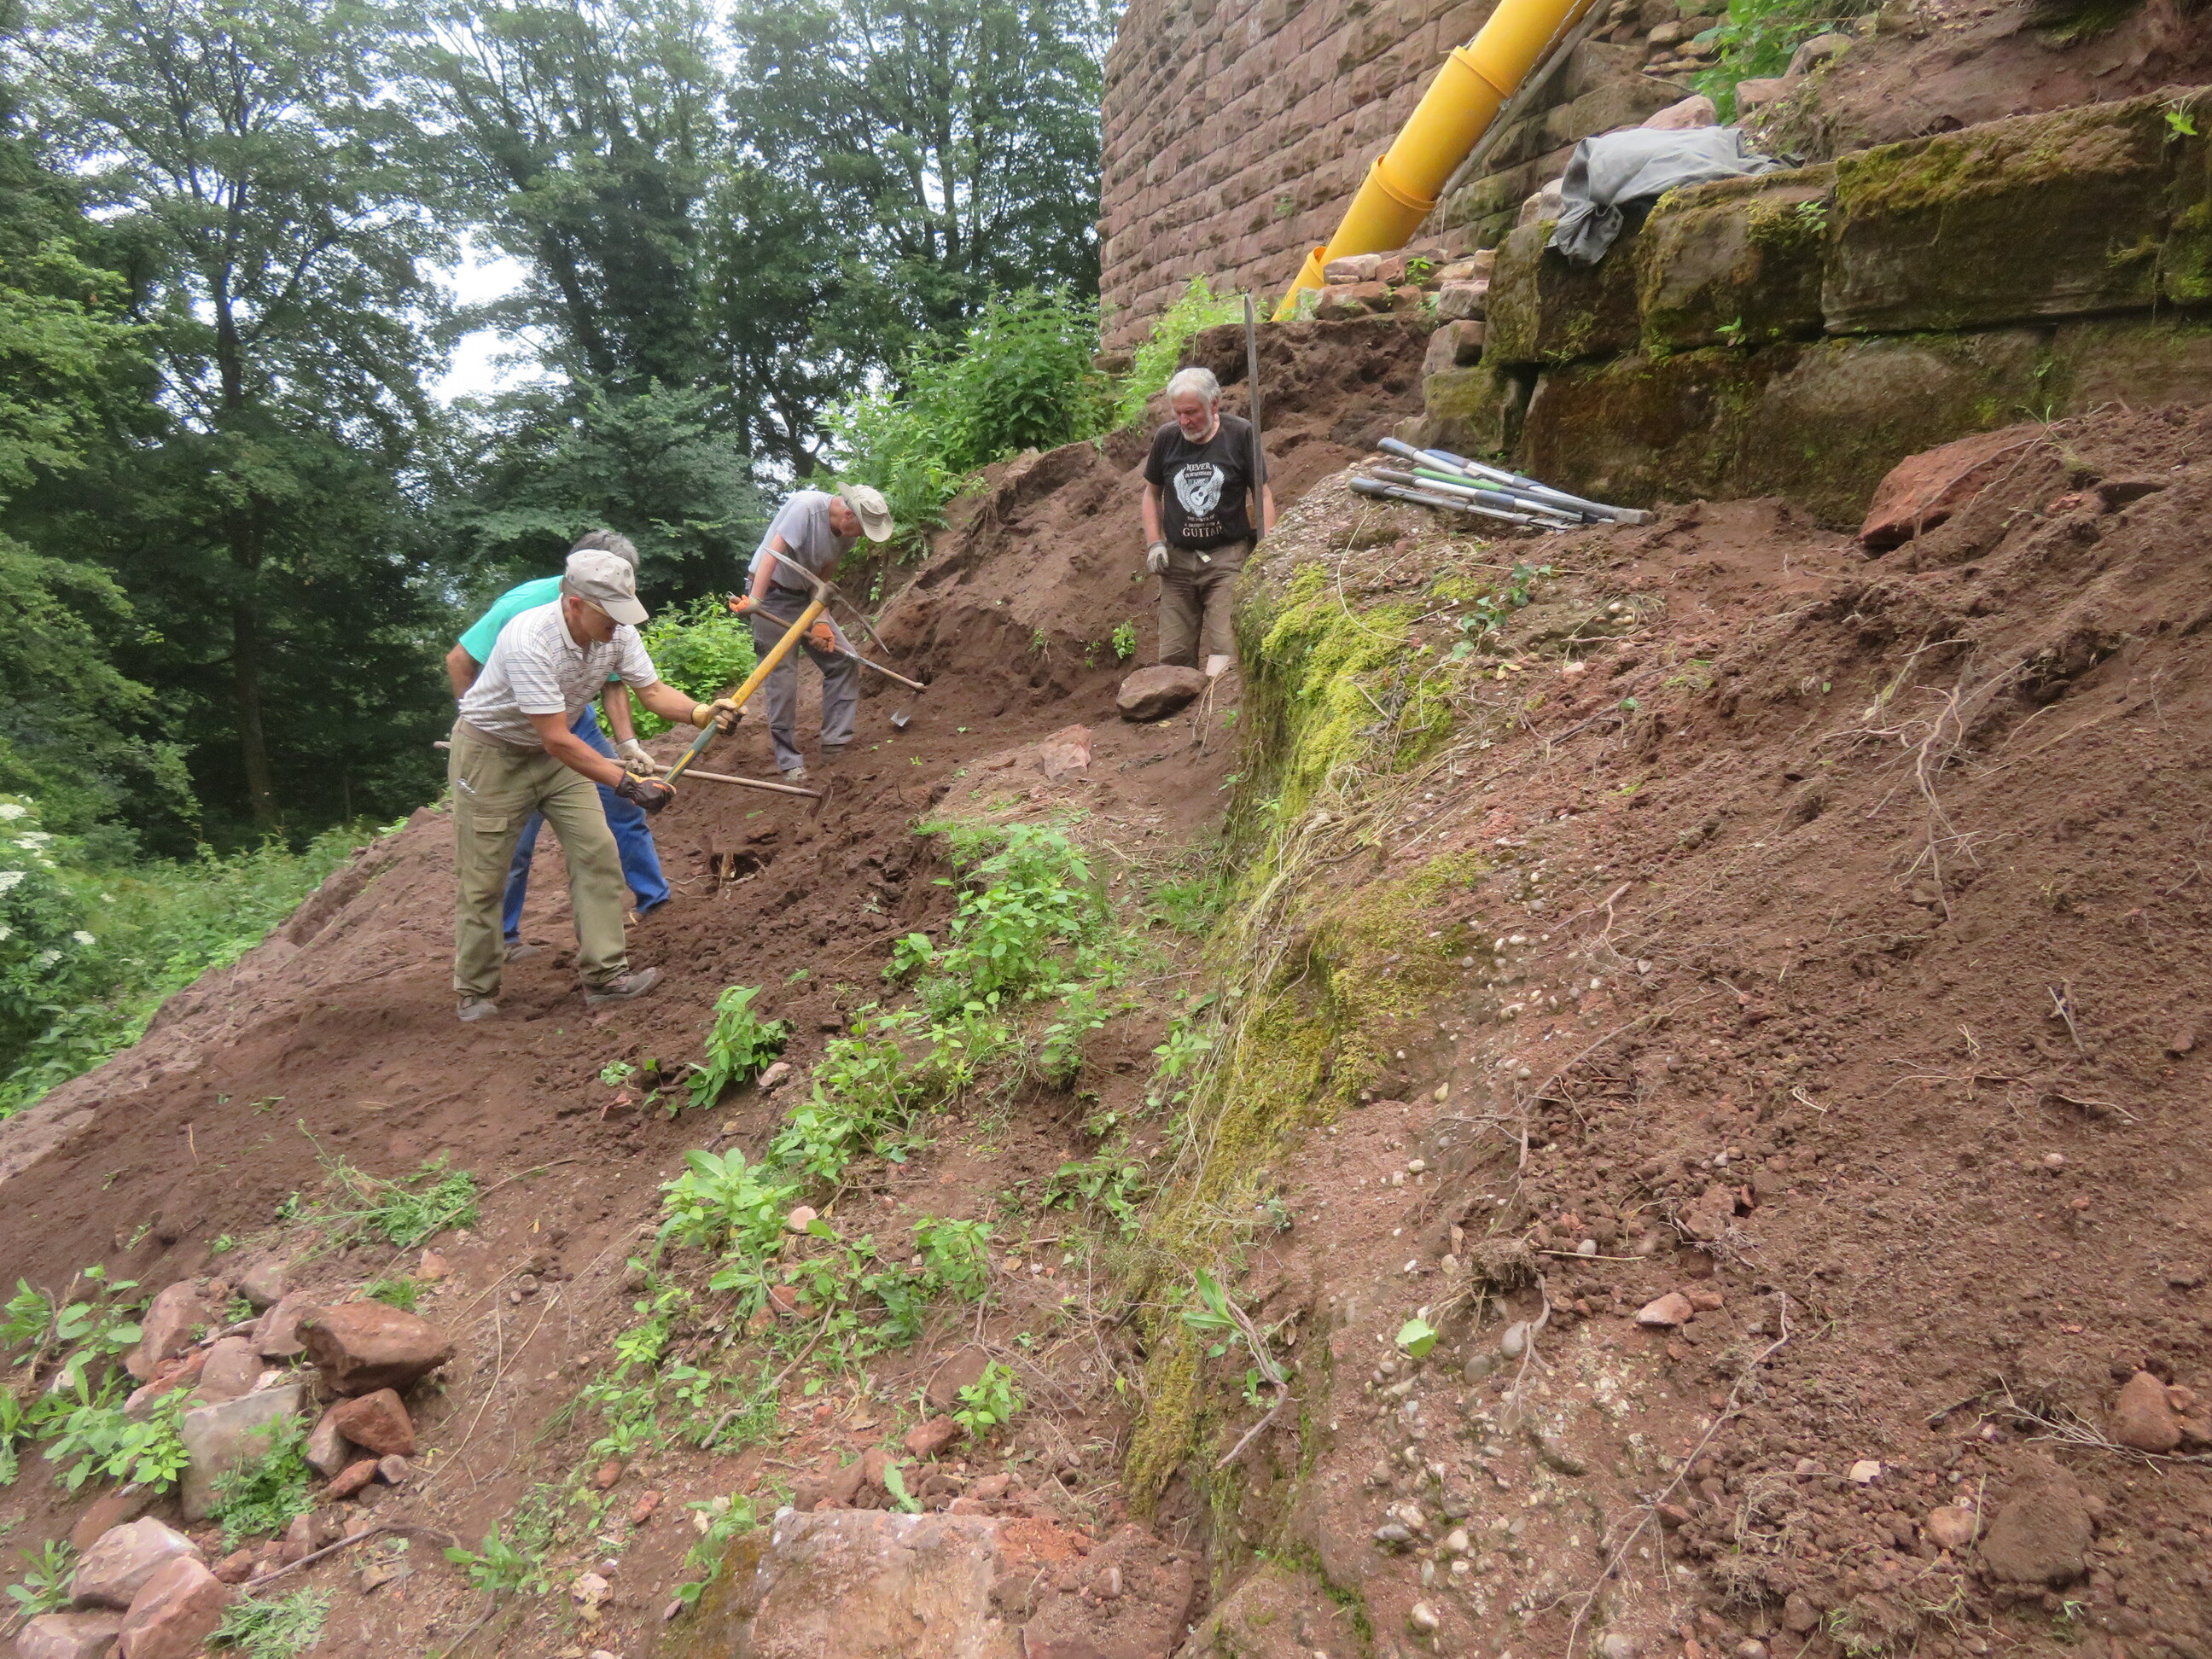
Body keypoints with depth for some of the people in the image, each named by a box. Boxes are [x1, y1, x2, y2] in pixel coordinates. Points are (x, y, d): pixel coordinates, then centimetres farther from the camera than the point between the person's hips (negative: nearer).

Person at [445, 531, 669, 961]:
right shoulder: (525, 605, -26)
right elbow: (459, 662, -18)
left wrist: (627, 743, -15)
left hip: (574, 722, 6)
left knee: (624, 804, 6)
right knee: (515, 838, -3)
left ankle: (655, 899, 19)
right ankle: (501, 937, 13)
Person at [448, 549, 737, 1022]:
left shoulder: (617, 632, -14)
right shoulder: (529, 641, -35)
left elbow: (652, 691, -8)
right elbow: (556, 739, -34)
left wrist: (702, 713, -29)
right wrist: (627, 783, -36)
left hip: (555, 751, 6)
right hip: (492, 752, -6)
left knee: (597, 854, -5)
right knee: (481, 879, 0)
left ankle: (604, 975, 1)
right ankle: (475, 994, 16)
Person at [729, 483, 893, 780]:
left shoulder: (847, 534, -2)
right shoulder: (806, 506, -24)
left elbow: (822, 579, -1)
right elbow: (773, 553, -30)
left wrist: (821, 621, -14)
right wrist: (755, 599, -38)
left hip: (806, 598, 8)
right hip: (773, 594, -8)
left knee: (844, 660, 0)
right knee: (782, 675, -9)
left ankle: (835, 743, 6)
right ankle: (789, 761, -2)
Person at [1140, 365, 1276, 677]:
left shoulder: (1240, 434, -3)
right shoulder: (1166, 437, 4)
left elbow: (1262, 494, 2)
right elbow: (1151, 492, 17)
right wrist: (1154, 543, 4)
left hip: (1228, 557, -3)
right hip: (1177, 558, 3)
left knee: (1223, 657, -15)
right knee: (1174, 656, 1)